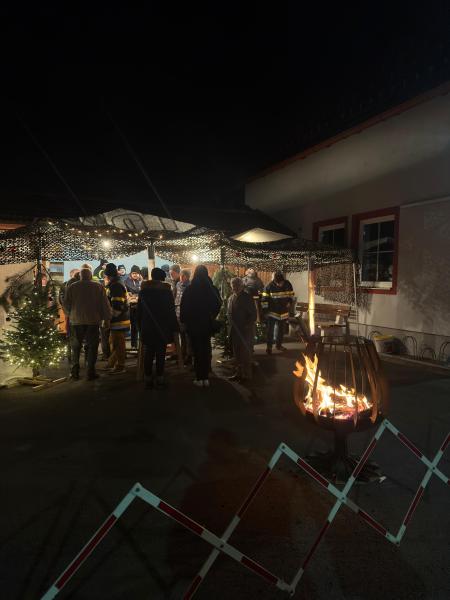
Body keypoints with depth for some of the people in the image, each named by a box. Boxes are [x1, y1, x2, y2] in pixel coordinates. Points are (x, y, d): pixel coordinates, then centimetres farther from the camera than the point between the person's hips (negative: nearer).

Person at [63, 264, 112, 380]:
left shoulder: (72, 287, 0)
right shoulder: (98, 287, -3)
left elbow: (66, 305, 3)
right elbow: (105, 305, -2)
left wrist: (70, 315, 21)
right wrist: (107, 318, 8)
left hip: (76, 321, 1)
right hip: (93, 321, -1)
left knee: (76, 347, 12)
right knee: (92, 347, 6)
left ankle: (75, 372, 12)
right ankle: (91, 372, 5)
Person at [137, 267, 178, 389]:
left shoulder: (143, 290, 5)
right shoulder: (166, 290, -5)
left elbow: (138, 311, 9)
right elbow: (171, 311, -5)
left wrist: (140, 327, 16)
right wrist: (174, 327, 2)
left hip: (147, 329, 3)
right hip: (162, 329, -3)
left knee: (148, 354, 9)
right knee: (160, 355, 1)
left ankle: (148, 380, 13)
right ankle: (159, 380, 4)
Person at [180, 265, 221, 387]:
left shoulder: (189, 289, -11)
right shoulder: (212, 289, -4)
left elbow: (183, 307, -8)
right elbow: (218, 305, 4)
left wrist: (183, 320, 5)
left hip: (193, 323, -2)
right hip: (207, 323, 2)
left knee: (197, 350, 4)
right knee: (206, 349, 11)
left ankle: (199, 378, 5)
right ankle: (206, 378, 13)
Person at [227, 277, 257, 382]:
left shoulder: (247, 297, -9)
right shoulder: (231, 298, 11)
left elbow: (253, 314, -10)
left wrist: (247, 325, -16)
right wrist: (231, 325, 5)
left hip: (245, 330, -6)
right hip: (234, 330, 7)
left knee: (245, 353, 1)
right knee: (237, 353, 14)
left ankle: (246, 375, 13)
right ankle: (239, 373, 26)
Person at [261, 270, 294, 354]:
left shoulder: (287, 284, -8)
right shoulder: (269, 286, -16)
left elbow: (291, 294, 9)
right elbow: (264, 299, -10)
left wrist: (289, 302, -6)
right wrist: (265, 310, -11)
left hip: (283, 312, 4)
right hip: (272, 312, -3)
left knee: (281, 329, 16)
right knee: (270, 330, -4)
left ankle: (279, 345, 32)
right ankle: (269, 346, 7)